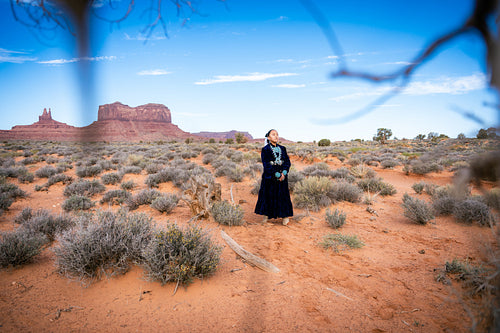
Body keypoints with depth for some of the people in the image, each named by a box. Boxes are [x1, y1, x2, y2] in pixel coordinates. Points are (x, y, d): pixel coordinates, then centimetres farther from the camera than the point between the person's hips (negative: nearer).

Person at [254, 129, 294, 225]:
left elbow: (287, 162, 3)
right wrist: (276, 174, -18)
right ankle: (266, 214, 21)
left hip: (282, 177, 3)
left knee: (283, 195, 3)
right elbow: (266, 165, -12)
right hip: (269, 177, -3)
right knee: (268, 195, 5)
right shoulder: (265, 150, -4)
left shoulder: (282, 149, 8)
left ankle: (285, 216, 12)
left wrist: (284, 173, -13)